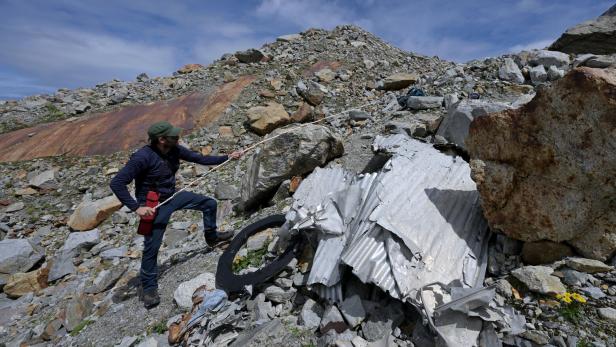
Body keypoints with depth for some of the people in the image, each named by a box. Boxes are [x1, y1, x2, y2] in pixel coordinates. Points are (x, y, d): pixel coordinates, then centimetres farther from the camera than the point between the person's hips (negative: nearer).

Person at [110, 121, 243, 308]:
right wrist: (136, 207, -29)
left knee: (209, 203, 10)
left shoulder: (175, 150, -9)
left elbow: (200, 159, 0)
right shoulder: (143, 157, -28)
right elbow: (116, 183, -26)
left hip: (173, 196, 7)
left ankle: (211, 236, 33)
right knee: (151, 247, 1)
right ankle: (149, 287, 23)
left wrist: (227, 157, -5)